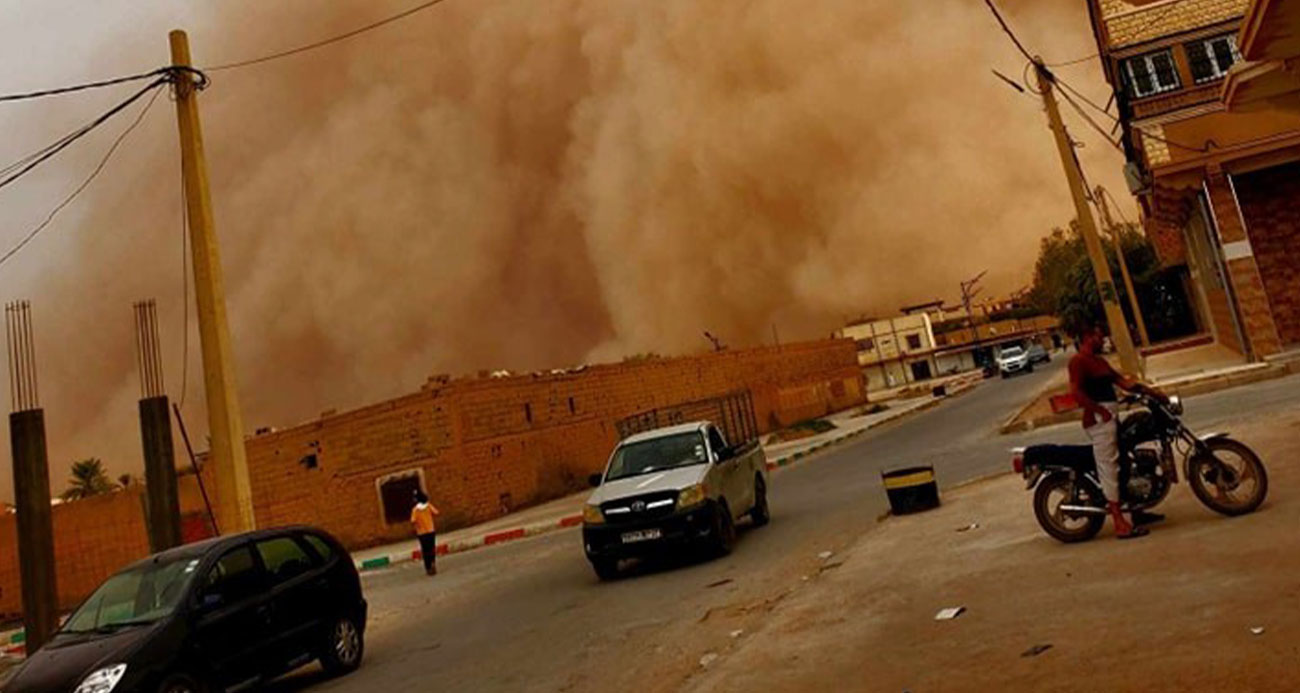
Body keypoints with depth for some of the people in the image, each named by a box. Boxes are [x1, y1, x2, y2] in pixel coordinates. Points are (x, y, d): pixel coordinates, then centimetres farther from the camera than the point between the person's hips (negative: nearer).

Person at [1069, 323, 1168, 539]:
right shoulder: (1079, 361, -11)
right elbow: (1076, 392, -21)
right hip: (1099, 421, -11)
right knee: (1109, 468, -9)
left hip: (1111, 418, 11)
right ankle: (1121, 525, -8)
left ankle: (1136, 512, 33)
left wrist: (1152, 392, 14)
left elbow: (1123, 381, 21)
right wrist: (1101, 410, -22)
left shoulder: (1099, 361, 21)